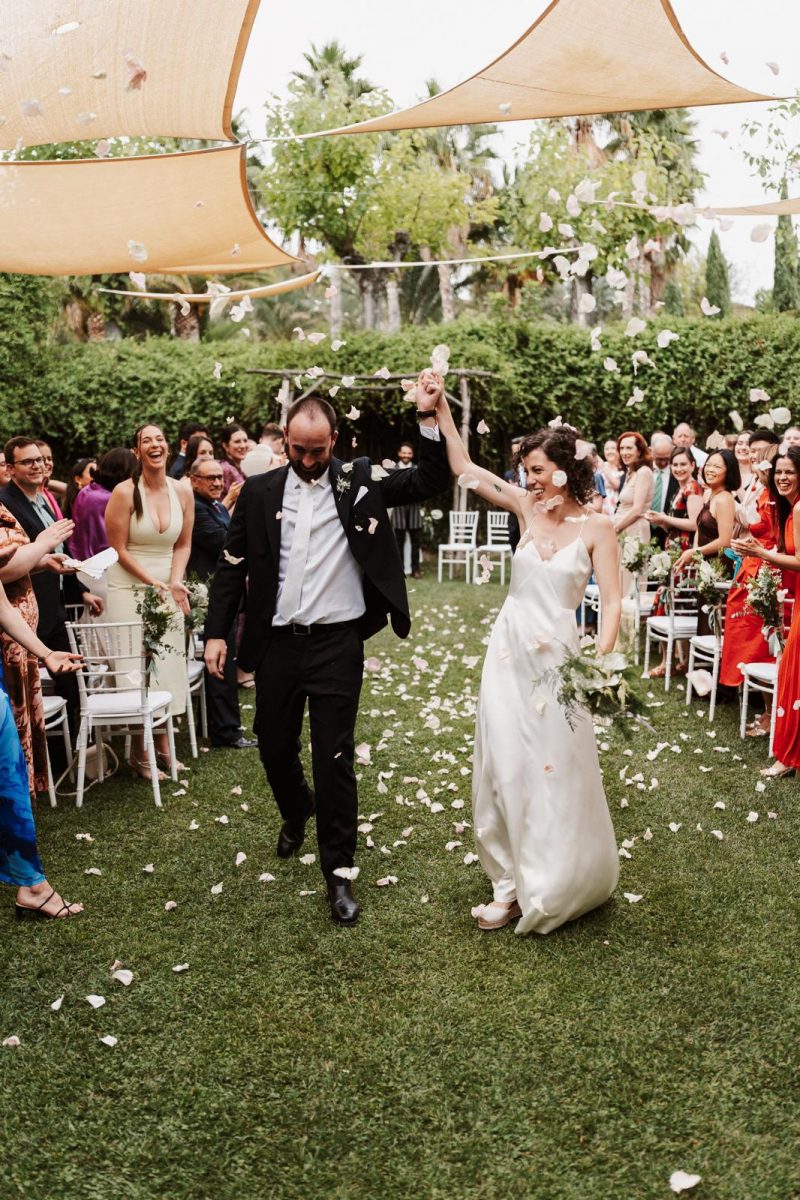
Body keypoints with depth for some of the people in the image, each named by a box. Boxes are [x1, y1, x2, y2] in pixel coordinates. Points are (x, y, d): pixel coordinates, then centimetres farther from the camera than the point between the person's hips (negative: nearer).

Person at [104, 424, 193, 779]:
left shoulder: (181, 492, 2)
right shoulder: (124, 493, -11)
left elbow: (183, 544, 8)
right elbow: (118, 549, -9)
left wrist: (175, 581, -7)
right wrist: (152, 582, -13)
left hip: (168, 589, 5)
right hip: (129, 588, -4)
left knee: (168, 664, 7)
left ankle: (162, 746, 19)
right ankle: (139, 755, 8)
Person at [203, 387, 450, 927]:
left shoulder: (361, 481, -1)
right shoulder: (259, 491, 2)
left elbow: (432, 481, -4)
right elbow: (233, 566, 6)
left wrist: (429, 418, -15)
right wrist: (217, 632, 1)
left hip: (337, 642, -3)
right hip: (277, 641, 3)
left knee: (335, 758, -1)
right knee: (274, 746, 17)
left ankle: (339, 872, 13)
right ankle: (296, 811, 50)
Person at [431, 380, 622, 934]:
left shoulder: (596, 526, -8)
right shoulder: (527, 506, 2)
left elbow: (611, 601, -11)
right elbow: (464, 469, 5)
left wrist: (601, 660, -25)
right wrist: (442, 408, 1)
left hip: (557, 656, -4)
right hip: (509, 651, 4)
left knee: (556, 773, 5)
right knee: (505, 766, 7)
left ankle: (553, 886, 25)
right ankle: (514, 882, 21)